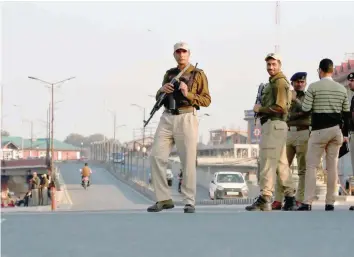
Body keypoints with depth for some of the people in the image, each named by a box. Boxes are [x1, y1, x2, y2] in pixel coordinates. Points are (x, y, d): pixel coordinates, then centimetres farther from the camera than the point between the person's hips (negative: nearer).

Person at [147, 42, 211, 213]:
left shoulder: (198, 74, 5)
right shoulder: (169, 74, 18)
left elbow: (207, 100, -1)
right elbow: (159, 97, 22)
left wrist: (188, 94, -15)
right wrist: (162, 90, 0)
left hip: (186, 119, -4)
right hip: (167, 118, 5)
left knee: (188, 161, -6)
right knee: (156, 157, -5)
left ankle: (189, 202, -1)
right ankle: (163, 199, 1)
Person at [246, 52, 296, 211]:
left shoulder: (279, 82, -10)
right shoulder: (273, 82, 22)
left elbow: (280, 108, -18)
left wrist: (260, 109, -10)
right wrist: (261, 109, 12)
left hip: (273, 125, -11)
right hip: (275, 125, 11)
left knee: (267, 162, -12)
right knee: (281, 163, 12)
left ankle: (264, 200, -15)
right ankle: (290, 199, 16)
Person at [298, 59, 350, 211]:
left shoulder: (314, 87, -5)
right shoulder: (342, 89, 10)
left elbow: (306, 109, -8)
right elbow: (346, 113, 12)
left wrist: (297, 101, 14)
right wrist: (345, 134, 19)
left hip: (320, 130, -4)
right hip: (337, 130, 4)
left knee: (311, 165, -3)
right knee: (332, 166, 6)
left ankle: (308, 202, -13)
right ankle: (330, 203, 4)